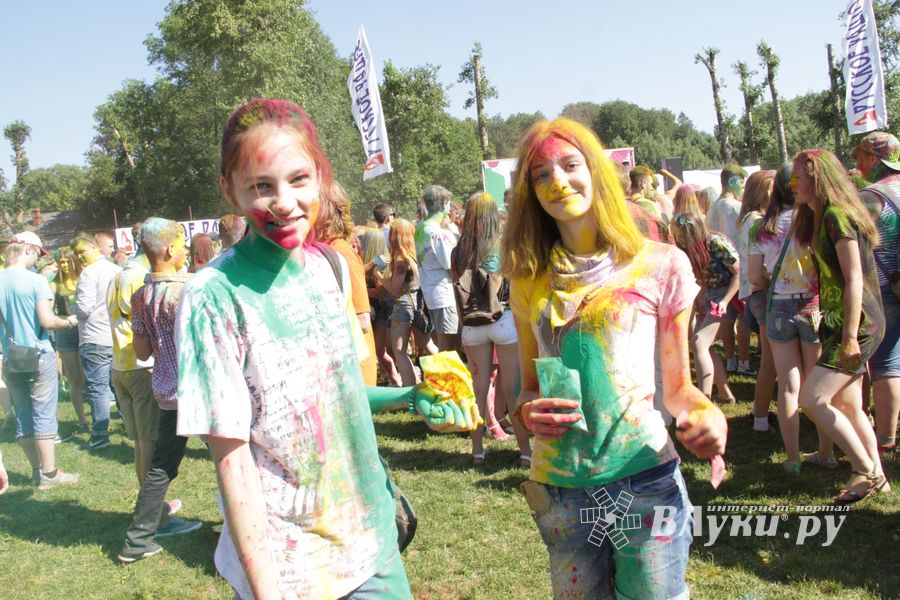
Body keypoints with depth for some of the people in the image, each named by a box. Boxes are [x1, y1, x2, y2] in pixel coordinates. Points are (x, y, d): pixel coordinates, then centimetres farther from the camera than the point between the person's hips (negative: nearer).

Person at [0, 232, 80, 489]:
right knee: (44, 416, 0)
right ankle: (49, 473, 5)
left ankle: (37, 470, 20)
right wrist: (69, 322, -1)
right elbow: (46, 321, -19)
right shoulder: (36, 280, -14)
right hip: (38, 356, -6)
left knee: (23, 416, 12)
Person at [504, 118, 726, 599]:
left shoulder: (661, 266, -2)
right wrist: (527, 411, -10)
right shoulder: (529, 281, 6)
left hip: (644, 479, -3)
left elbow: (677, 384, 1)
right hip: (559, 489, 3)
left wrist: (707, 412, -19)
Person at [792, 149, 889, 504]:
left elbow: (854, 280, -21)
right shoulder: (822, 217, 14)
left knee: (811, 399, -13)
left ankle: (866, 470, 0)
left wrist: (850, 338, -23)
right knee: (847, 406, 13)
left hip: (858, 324, -10)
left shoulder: (837, 215, -15)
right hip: (842, 325, 10)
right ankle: (877, 478, 24)